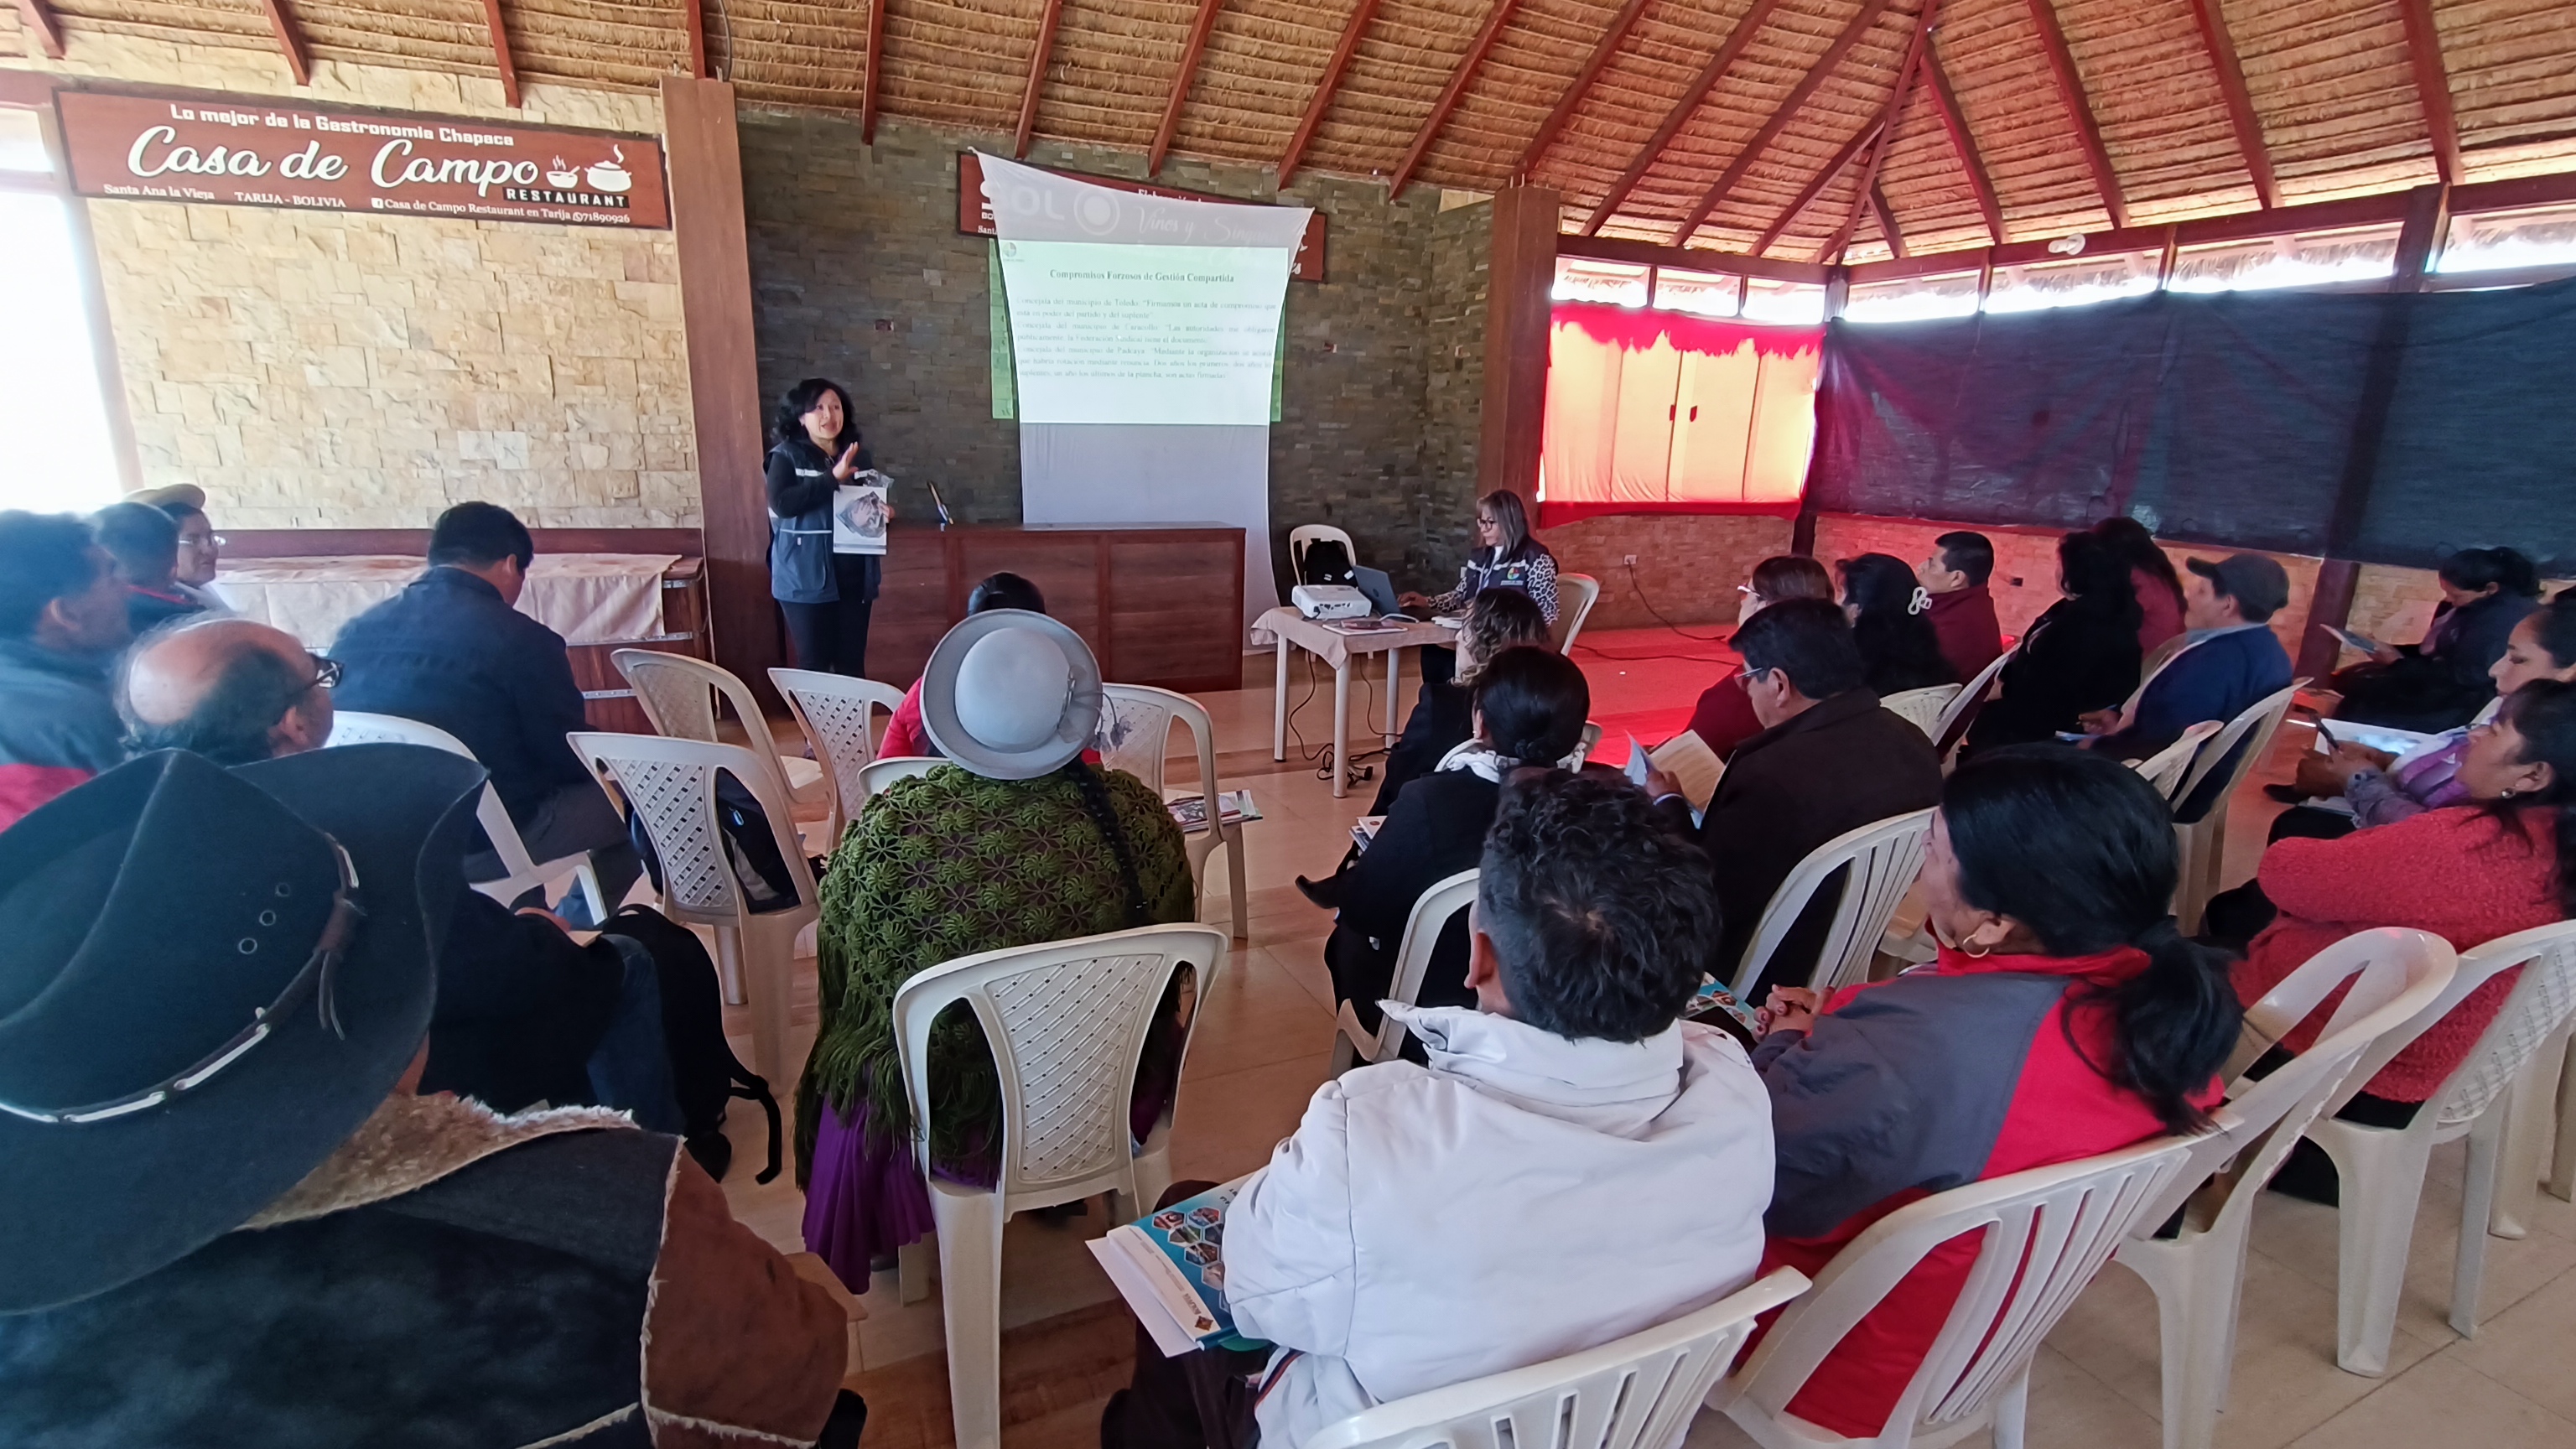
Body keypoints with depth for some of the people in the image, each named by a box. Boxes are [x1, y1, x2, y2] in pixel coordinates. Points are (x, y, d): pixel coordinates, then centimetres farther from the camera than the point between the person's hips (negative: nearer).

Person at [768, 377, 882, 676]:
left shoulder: (857, 457, 9)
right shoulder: (786, 456, -4)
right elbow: (781, 503, -20)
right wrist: (832, 478, -23)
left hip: (854, 576, 4)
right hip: (806, 578, -4)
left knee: (852, 661, 11)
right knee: (814, 662, 3)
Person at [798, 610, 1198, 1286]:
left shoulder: (888, 829, -25)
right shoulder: (1138, 815, -20)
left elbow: (844, 989, -7)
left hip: (954, 1121, -1)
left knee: (850, 1054, 30)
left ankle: (868, 1243, 53)